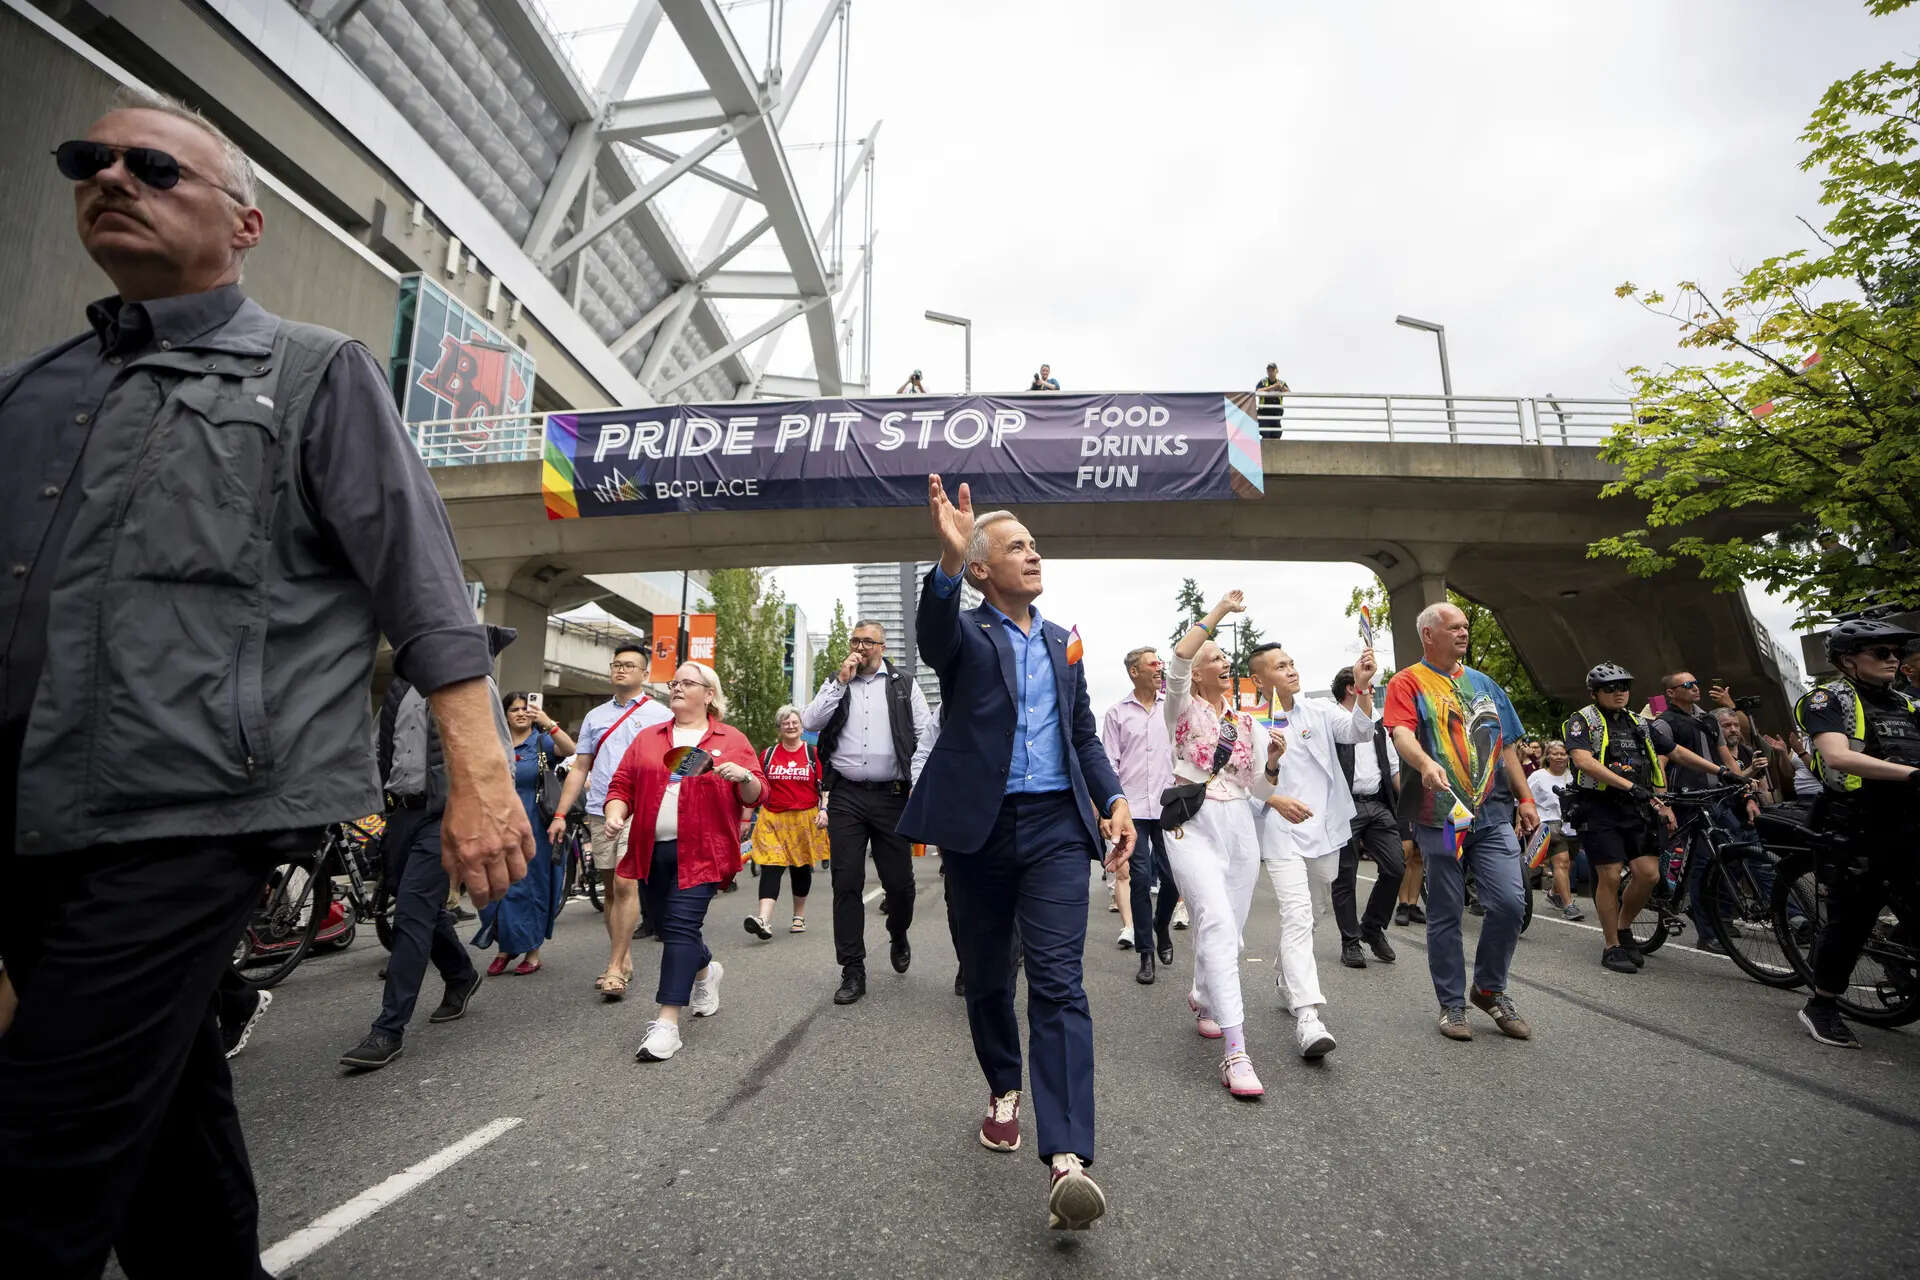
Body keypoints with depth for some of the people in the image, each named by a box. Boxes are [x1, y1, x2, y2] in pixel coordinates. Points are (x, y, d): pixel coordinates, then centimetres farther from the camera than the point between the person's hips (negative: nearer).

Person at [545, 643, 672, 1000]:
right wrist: (560, 814, 10)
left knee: (625, 884, -13)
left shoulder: (660, 715, 3)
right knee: (610, 889, 9)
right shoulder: (595, 716, 16)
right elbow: (579, 768, 16)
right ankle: (623, 960, 20)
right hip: (599, 812, 5)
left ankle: (615, 968, -7)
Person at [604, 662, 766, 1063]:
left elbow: (757, 795, 1)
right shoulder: (647, 738, 14)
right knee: (665, 924, 16)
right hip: (654, 850, 5)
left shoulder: (732, 740, 3)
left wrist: (744, 776, -20)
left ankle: (667, 1023, -5)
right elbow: (622, 785, 13)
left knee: (681, 926, -11)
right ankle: (706, 970, 46)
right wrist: (615, 814, -5)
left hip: (701, 851, -5)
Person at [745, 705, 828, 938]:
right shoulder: (768, 754, 7)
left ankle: (799, 916, 27)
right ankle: (764, 920, -21)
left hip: (805, 819, 0)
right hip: (773, 820, 1)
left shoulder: (812, 752, 3)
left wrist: (823, 810, -9)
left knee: (801, 868, 11)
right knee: (771, 867, -12)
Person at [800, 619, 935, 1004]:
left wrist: (917, 784, -7)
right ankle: (852, 971, 11)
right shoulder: (835, 683, 13)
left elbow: (925, 735, 3)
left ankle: (898, 938, 36)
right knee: (847, 883, 1)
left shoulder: (905, 685, 9)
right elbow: (810, 723, -1)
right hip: (846, 796, 1)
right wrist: (841, 681, -5)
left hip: (892, 796, -1)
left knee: (899, 881, 4)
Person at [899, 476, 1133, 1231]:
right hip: (978, 829, -2)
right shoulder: (965, 635, -1)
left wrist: (1113, 799, 1)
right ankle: (1004, 1093, 38)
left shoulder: (1062, 642, 14)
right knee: (986, 979, 14)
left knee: (1058, 983, -8)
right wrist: (948, 559, -46)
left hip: (1055, 827, 2)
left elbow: (1084, 734, 17)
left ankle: (1067, 1160, -7)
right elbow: (933, 638, -27)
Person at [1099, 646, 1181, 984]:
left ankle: (1162, 927, 35)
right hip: (1133, 809, -1)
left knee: (1172, 879, 4)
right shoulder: (1117, 713, 4)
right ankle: (1146, 954, 13)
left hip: (1168, 807, 1)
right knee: (1140, 879, 0)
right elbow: (1110, 763, 4)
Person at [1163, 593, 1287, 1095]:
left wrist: (1273, 760, -8)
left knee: (1229, 929, 10)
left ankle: (1203, 997, 41)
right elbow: (1178, 659, -20)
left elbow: (1260, 789, 13)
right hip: (1193, 824, -5)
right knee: (1218, 923, -21)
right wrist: (1220, 610, -15)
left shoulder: (1247, 722, 15)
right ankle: (1234, 1053, -21)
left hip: (1240, 827, 5)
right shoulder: (1184, 709, 1)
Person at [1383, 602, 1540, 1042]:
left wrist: (1525, 798, 15)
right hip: (1441, 815, -4)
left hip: (1493, 812, 5)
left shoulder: (1484, 684, 19)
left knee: (1510, 901, -5)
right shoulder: (1408, 683, 1)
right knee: (1445, 914, 3)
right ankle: (1451, 1003, 18)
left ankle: (1490, 988, 18)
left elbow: (1506, 747, 22)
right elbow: (1401, 731, -16)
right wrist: (1425, 763, -35)